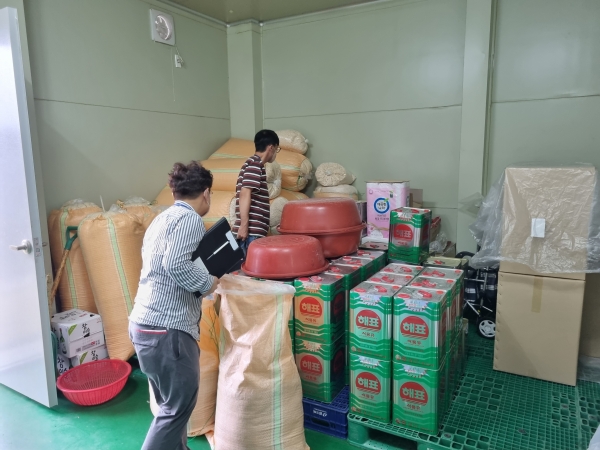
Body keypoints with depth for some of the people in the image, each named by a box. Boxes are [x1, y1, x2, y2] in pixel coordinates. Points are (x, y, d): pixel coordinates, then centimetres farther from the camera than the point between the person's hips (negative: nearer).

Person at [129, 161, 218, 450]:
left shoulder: (163, 218, 17)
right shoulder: (190, 219, -11)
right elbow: (176, 264, -25)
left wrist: (202, 277, 24)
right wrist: (207, 283, -10)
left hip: (146, 323, 10)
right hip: (166, 329, -10)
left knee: (171, 403, 21)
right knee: (179, 406, 3)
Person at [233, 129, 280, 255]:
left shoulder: (255, 164, 21)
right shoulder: (255, 164, -9)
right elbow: (245, 194, -19)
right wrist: (244, 225, -23)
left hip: (254, 230, 10)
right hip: (251, 231, -10)